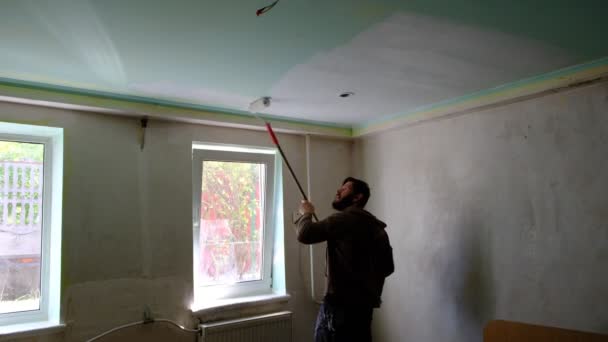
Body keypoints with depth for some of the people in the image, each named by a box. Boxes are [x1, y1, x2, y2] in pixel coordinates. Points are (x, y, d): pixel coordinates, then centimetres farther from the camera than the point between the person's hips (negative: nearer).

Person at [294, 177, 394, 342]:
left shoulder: (346, 218, -13)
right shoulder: (376, 226, 14)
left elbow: (305, 234, -20)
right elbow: (387, 267, 18)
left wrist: (306, 213, -1)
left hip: (341, 303, -8)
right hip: (364, 303, 9)